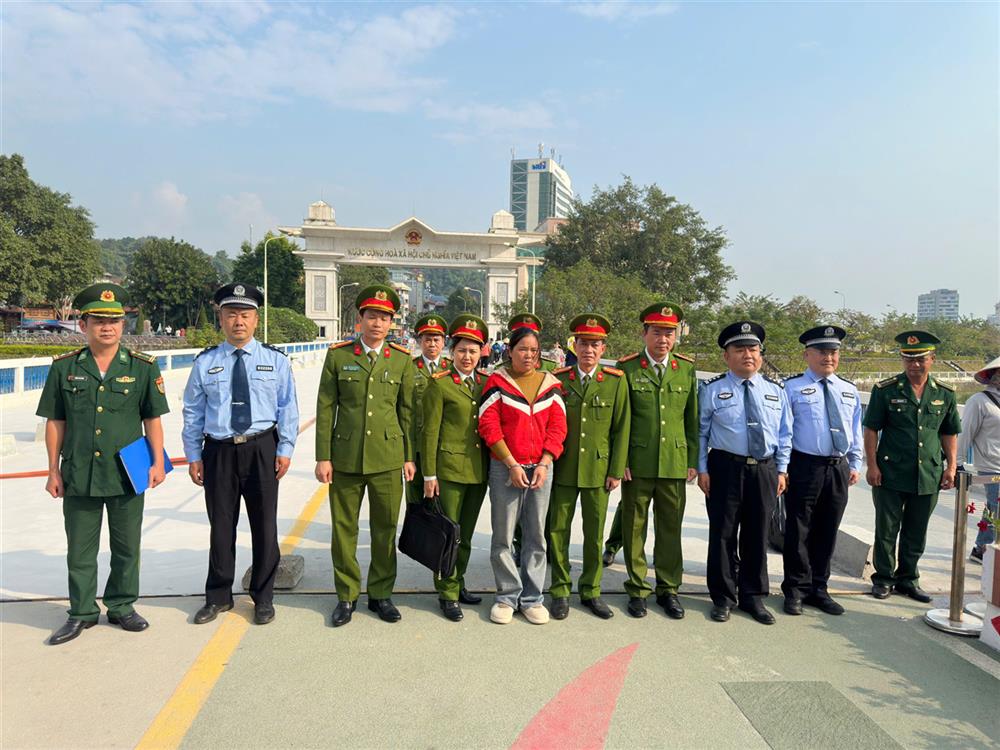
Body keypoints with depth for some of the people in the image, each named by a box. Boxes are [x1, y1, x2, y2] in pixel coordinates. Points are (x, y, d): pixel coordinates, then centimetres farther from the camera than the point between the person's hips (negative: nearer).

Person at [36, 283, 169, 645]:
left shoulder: (143, 367, 0)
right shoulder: (64, 368, 2)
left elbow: (152, 419, 2)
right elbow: (55, 422, 5)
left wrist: (158, 462, -4)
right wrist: (53, 470, 4)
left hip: (128, 476, 0)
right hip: (79, 476, 1)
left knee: (126, 548, 12)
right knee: (80, 549, 11)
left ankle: (122, 606, 28)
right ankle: (82, 612, 27)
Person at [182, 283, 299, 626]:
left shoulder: (275, 360, 3)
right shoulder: (205, 362, 4)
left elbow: (287, 408, 2)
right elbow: (193, 413, 7)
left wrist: (285, 449, -4)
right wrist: (193, 456, 4)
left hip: (262, 450, 0)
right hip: (218, 452, 1)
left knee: (264, 525, 8)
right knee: (221, 526, 11)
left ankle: (263, 598, 24)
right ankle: (218, 597, 29)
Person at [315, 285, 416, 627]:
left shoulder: (402, 360, 3)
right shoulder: (337, 355, 0)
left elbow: (407, 411, 6)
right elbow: (325, 409, 0)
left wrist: (409, 457, 3)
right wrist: (323, 457, -4)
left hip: (388, 457, 1)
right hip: (345, 457, 0)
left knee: (385, 529, 9)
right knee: (344, 528, 9)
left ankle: (380, 593, 26)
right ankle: (347, 595, 25)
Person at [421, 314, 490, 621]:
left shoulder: (486, 381, 8)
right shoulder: (439, 383, -7)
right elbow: (430, 431, -7)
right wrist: (429, 474, -9)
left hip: (479, 469, 5)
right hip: (450, 468, -5)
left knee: (466, 534, 16)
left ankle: (458, 584, 32)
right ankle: (447, 594, 17)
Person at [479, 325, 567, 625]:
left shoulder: (550, 384, 8)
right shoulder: (497, 381, 0)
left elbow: (558, 426, 5)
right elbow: (488, 425, -6)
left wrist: (544, 464, -7)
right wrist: (512, 464, -11)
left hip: (541, 468, 3)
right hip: (504, 468, -2)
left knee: (536, 535, 8)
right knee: (503, 536, 3)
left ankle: (532, 598, 20)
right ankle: (508, 596, 18)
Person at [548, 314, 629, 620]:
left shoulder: (616, 381, -1)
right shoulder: (557, 379, 0)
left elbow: (621, 428, 1)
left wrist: (616, 471, -2)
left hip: (598, 470, 0)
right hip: (563, 469, 0)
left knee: (595, 533, 10)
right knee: (557, 531, 6)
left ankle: (590, 591, 26)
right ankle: (560, 591, 21)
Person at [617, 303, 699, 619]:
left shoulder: (686, 369, 6)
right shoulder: (627, 368, -3)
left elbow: (692, 418, 9)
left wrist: (693, 460, 7)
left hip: (675, 464, 2)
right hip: (637, 464, -2)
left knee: (670, 528, 11)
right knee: (634, 527, 7)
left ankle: (668, 589, 26)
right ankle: (637, 590, 22)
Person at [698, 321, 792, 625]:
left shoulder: (775, 391, 9)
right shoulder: (712, 390, -2)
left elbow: (785, 434, 12)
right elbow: (701, 432, 0)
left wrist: (781, 470, 6)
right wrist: (702, 469, -5)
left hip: (765, 470, 3)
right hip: (726, 469, -3)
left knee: (757, 536, 12)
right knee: (723, 535, 4)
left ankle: (753, 597, 27)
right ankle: (723, 598, 19)